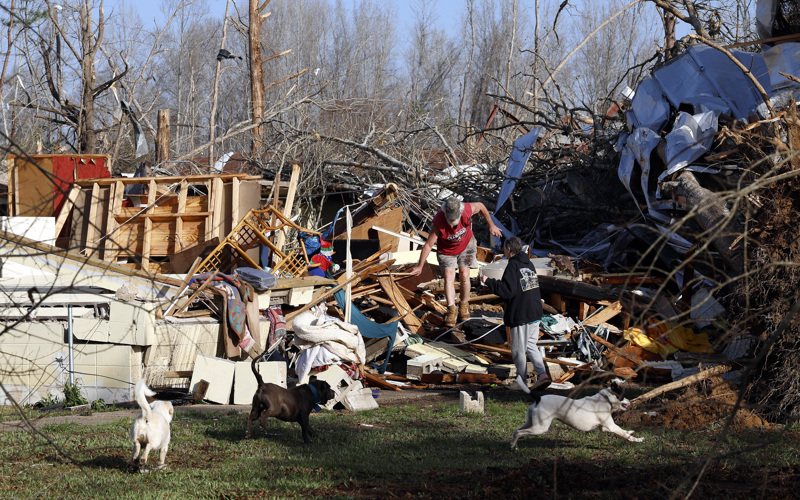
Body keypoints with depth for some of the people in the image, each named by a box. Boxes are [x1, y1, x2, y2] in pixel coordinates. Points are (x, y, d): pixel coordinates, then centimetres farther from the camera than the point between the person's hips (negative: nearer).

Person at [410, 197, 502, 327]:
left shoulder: (467, 210, -32)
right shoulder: (439, 222, -36)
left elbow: (481, 206, -8)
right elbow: (428, 245, -27)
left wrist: (491, 225, 0)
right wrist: (420, 266, -22)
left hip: (466, 245, 2)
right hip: (446, 250, -2)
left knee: (464, 275, -7)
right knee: (449, 276, -16)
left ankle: (464, 305, 13)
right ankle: (451, 310, -18)